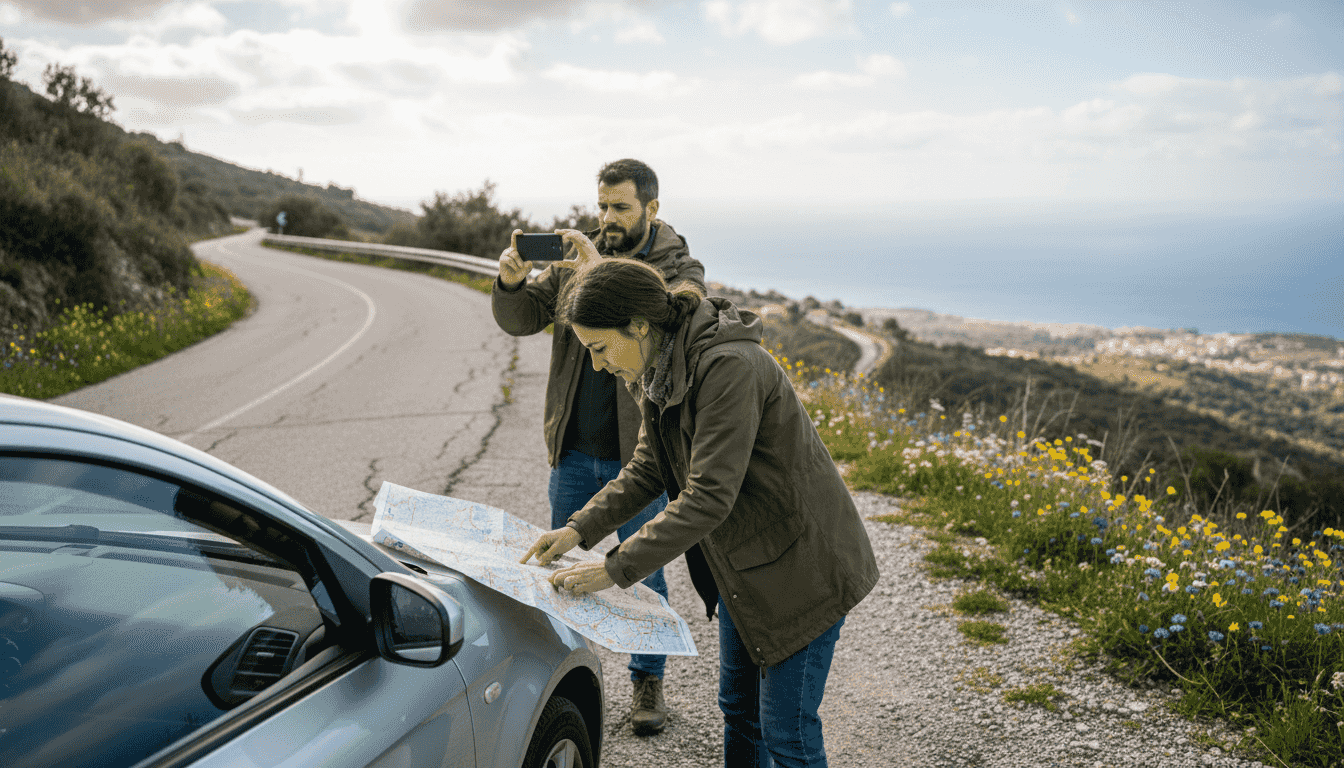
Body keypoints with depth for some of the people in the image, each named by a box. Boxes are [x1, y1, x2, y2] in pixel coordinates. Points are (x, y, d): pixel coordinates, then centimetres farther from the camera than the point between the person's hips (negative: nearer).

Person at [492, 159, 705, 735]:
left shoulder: (680, 269, -6)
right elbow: (521, 319, 3)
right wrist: (512, 283, -18)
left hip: (638, 455, -4)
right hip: (573, 451, 4)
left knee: (643, 573, 8)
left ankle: (648, 680, 28)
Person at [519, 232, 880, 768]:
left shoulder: (729, 367, -30)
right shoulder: (659, 368, 1)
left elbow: (708, 497, -32)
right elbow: (647, 469, 8)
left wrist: (616, 570, -29)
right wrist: (580, 529, -5)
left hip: (802, 566, -9)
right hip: (741, 564, 9)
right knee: (738, 708, 20)